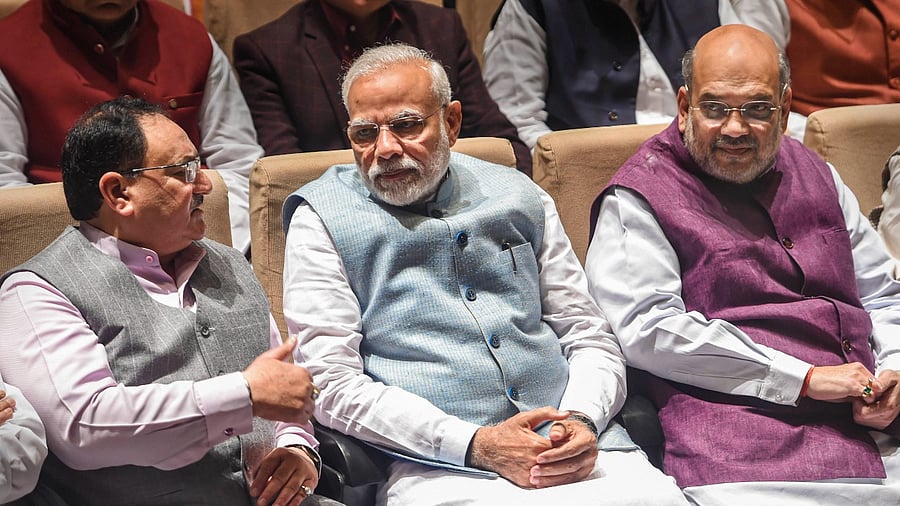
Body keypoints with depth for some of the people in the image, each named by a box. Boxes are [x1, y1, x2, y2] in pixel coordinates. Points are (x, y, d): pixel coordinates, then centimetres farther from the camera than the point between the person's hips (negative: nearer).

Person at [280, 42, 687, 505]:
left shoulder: (517, 197, 17)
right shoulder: (322, 219, 5)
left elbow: (590, 338, 17)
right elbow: (333, 385, -3)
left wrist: (582, 420, -5)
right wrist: (476, 445, -12)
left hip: (572, 449, 3)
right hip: (436, 465, -3)